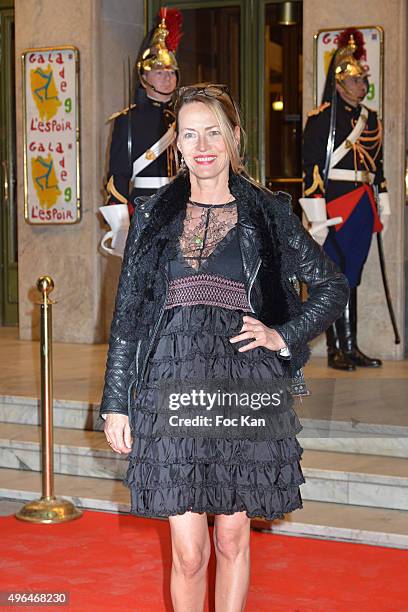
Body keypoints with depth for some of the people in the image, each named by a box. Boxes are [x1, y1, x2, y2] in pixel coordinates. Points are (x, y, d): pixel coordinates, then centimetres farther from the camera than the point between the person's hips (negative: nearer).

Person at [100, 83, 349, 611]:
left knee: (233, 538, 9)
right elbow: (126, 312, 8)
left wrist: (284, 336, 0)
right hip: (173, 387, 0)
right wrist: (116, 402, 4)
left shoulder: (267, 213, 6)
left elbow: (332, 285, 14)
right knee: (188, 552, -2)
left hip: (245, 389, 0)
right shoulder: (154, 215, 8)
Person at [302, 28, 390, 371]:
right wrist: (317, 218, -16)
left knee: (352, 278, 10)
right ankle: (335, 350, 5)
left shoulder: (370, 118, 14)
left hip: (363, 208, 6)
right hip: (335, 207, -6)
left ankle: (351, 348, 14)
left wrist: (382, 207, 17)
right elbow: (312, 169, -12)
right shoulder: (321, 119, -7)